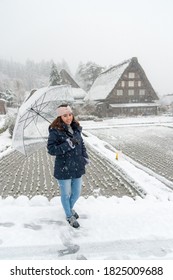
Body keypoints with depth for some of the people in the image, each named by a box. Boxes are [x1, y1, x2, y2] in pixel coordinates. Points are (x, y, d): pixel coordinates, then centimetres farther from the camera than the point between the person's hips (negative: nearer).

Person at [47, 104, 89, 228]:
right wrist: (68, 144, -27)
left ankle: (70, 208, 51)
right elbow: (51, 149, -18)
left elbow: (82, 144, 15)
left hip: (78, 168, 5)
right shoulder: (55, 131, -14)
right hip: (63, 169, -5)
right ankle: (69, 216, 40)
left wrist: (85, 156, 1)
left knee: (77, 192, 19)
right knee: (66, 194, 13)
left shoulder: (76, 128, 3)